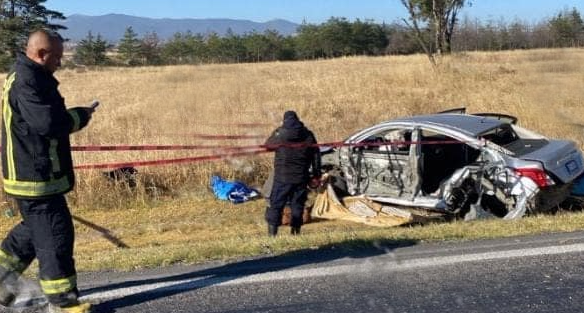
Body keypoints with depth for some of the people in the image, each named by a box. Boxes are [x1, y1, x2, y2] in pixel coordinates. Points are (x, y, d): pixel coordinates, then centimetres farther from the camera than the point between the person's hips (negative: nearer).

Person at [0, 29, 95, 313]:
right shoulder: (27, 82, -20)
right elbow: (49, 122, -28)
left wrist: (73, 115, 4)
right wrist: (80, 116, -12)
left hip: (30, 173, 10)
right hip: (35, 177, -10)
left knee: (35, 229, 24)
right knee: (55, 236, -3)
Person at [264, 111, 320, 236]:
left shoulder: (280, 132, -7)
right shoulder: (307, 134, 4)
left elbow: (268, 145, 8)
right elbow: (315, 154, 7)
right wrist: (316, 173, 14)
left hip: (282, 176, -3)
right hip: (301, 177, 3)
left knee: (276, 202, 3)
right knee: (298, 203, 12)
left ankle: (272, 229, -2)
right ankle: (296, 228, 13)